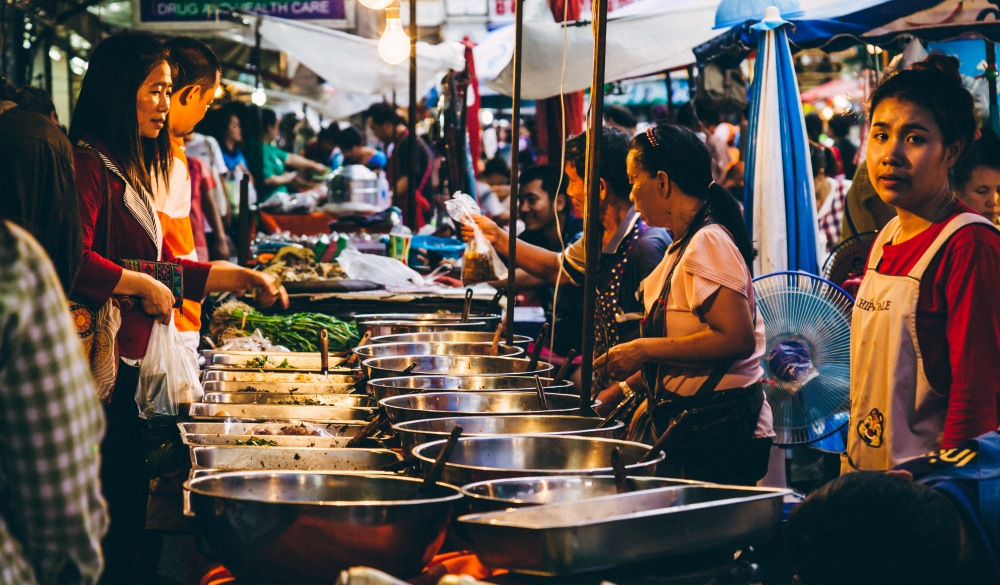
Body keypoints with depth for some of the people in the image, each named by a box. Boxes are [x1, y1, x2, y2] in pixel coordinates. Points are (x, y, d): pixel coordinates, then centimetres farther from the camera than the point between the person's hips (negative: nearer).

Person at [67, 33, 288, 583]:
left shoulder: (128, 170, 19)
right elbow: (76, 263, -24)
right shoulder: (88, 166, -12)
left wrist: (242, 277, 19)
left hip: (126, 362, 10)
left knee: (128, 498, 12)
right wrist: (143, 285, -13)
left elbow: (165, 265, 23)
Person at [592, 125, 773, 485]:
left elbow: (737, 340, -25)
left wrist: (642, 350, -19)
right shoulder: (685, 245, 15)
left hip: (718, 430, -9)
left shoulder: (708, 244, -15)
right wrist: (628, 387, 18)